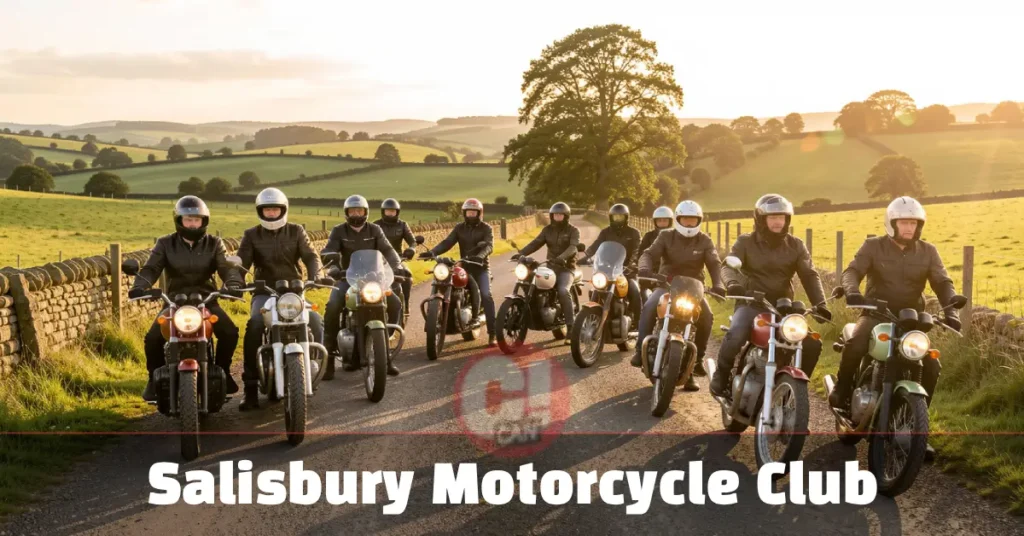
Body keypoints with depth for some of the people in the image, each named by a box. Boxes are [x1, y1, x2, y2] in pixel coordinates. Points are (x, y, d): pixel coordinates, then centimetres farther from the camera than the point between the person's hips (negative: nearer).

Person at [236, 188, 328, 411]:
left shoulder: (296, 231, 8)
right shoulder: (251, 235, 7)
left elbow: (310, 256, -4)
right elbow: (241, 263, -5)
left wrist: (315, 276, -26)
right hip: (265, 292, -1)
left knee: (316, 322, -24)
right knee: (254, 325, -30)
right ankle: (251, 387, -28)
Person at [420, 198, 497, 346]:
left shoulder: (486, 228, 1)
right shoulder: (459, 228, 11)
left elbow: (489, 245, -17)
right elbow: (447, 242, -2)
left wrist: (481, 256, -39)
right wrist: (432, 252, -20)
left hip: (481, 267, -4)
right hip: (464, 267, 4)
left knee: (486, 295, -20)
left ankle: (492, 334, -21)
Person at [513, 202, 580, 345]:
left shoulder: (573, 230, -2)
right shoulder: (548, 229, 13)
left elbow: (573, 246, -19)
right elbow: (536, 243, 2)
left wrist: (562, 257, -39)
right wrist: (521, 253, -16)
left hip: (566, 268, -6)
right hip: (550, 266, 6)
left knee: (563, 291, -31)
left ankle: (571, 328, -29)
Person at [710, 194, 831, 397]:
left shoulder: (795, 245, 10)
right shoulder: (746, 242, 3)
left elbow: (809, 275, 1)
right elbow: (729, 265, -12)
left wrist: (819, 303, -16)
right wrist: (733, 283, -36)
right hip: (752, 303, -3)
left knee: (812, 344, -15)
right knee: (735, 335, -33)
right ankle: (721, 374, -7)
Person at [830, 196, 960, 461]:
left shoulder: (928, 251, 6)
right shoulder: (873, 246, 0)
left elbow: (942, 283, -1)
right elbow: (852, 271, -12)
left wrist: (950, 310, -21)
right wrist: (852, 290, -36)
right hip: (876, 313, -2)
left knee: (932, 366, -16)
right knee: (855, 344, -34)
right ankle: (842, 387, -5)